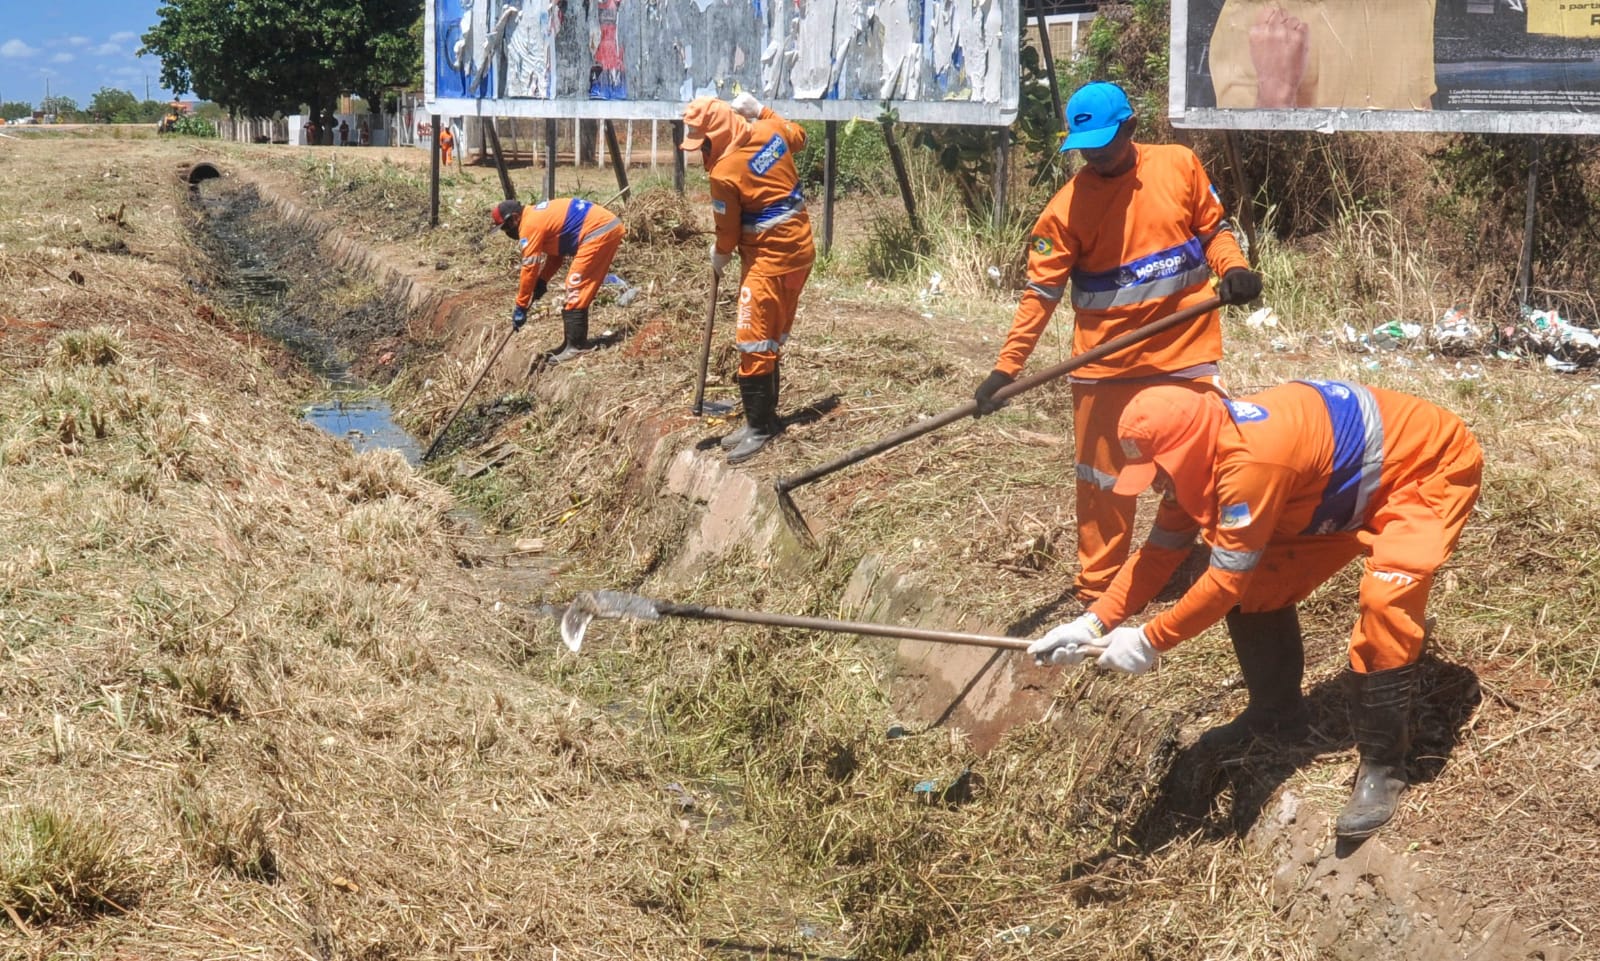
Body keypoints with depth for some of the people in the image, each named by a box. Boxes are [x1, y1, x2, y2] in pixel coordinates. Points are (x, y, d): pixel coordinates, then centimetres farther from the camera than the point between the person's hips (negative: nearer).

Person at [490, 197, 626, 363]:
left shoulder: (530, 225, -11)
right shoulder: (539, 215, 18)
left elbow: (529, 269, -10)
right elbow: (556, 251, 24)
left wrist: (521, 307, -3)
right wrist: (542, 282, 12)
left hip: (599, 232, -10)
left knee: (573, 290, -7)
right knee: (578, 290, 15)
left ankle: (576, 345, -6)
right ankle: (577, 341, 20)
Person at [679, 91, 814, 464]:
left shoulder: (725, 173, -22)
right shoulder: (771, 130, -2)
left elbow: (728, 232, -9)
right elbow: (798, 137, 22)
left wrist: (718, 260, 11)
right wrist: (759, 110, 21)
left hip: (769, 258, -9)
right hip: (797, 247, 9)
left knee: (754, 341, -5)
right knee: (769, 340, 15)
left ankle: (761, 427, -3)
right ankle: (763, 418, 22)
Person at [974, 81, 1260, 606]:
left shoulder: (1180, 165, -2)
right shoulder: (1068, 206, -8)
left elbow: (1213, 228, 10)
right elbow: (1041, 292, -9)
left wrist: (1234, 268, -12)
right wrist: (1005, 367, -16)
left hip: (1186, 353, 2)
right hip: (1106, 363, -1)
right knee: (1102, 481, 6)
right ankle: (1096, 592, 18)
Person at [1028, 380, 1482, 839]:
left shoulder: (1249, 459, -38)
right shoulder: (1204, 455, -10)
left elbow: (1225, 579, -32)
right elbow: (1161, 550, -1)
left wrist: (1150, 640, -22)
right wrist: (1094, 622, -11)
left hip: (1432, 466, -9)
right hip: (1353, 479, 9)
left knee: (1385, 598, -29)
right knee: (1257, 587, 2)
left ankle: (1382, 764, -16)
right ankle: (1277, 713, 22)